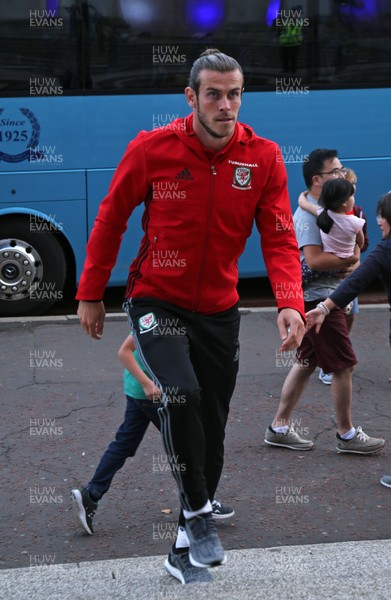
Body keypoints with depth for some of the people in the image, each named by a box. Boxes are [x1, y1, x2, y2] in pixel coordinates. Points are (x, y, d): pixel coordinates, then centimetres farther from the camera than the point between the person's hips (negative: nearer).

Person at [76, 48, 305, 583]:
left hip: (219, 310, 3)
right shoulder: (152, 149, -13)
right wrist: (91, 294, 0)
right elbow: (111, 220, -2)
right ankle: (198, 511, -7)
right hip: (156, 302, -3)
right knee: (182, 394, -26)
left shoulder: (263, 157, -9)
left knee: (212, 424, 9)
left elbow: (279, 239, -10)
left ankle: (191, 535, 28)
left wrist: (290, 304, -27)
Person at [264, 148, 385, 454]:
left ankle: (280, 427, 18)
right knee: (345, 366, -3)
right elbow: (315, 259, -28)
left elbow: (355, 243, 22)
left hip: (324, 298, 10)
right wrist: (351, 258, -17)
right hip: (317, 299, -10)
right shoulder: (308, 214, -18)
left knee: (306, 363, 13)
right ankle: (347, 435, 7)